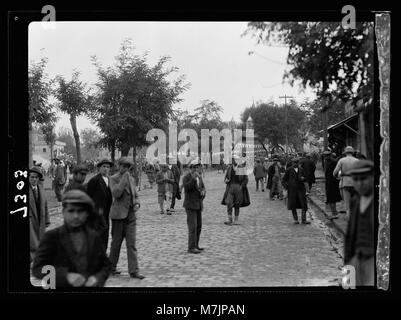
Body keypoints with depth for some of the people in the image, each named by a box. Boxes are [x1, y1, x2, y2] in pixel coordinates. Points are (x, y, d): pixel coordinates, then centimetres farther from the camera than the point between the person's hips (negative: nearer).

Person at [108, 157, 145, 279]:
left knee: (132, 244, 0)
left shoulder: (131, 179, 13)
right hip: (118, 215, -5)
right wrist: (124, 178, -19)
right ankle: (111, 267, 26)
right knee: (116, 243, 8)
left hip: (131, 215, 5)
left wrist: (137, 204, 2)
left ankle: (134, 271, 3)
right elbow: (115, 193, -22)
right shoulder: (113, 179, -5)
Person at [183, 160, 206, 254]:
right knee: (193, 227, -10)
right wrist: (194, 178, -33)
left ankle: (195, 245, 20)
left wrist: (203, 192, -8)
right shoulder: (186, 177, -13)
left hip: (198, 205, 8)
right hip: (190, 205, -8)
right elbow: (186, 188, -30)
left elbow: (202, 188, 15)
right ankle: (191, 248, -5)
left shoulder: (199, 177, 10)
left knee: (198, 226, 10)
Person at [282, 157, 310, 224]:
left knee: (304, 205, -4)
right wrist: (286, 186, -7)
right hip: (292, 189, -2)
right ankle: (295, 219, 16)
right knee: (293, 205, 3)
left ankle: (304, 220, 1)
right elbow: (284, 179, 6)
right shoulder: (289, 170, 2)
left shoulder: (301, 169, 10)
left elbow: (305, 178, 19)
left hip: (301, 189, 2)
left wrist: (303, 178, -4)